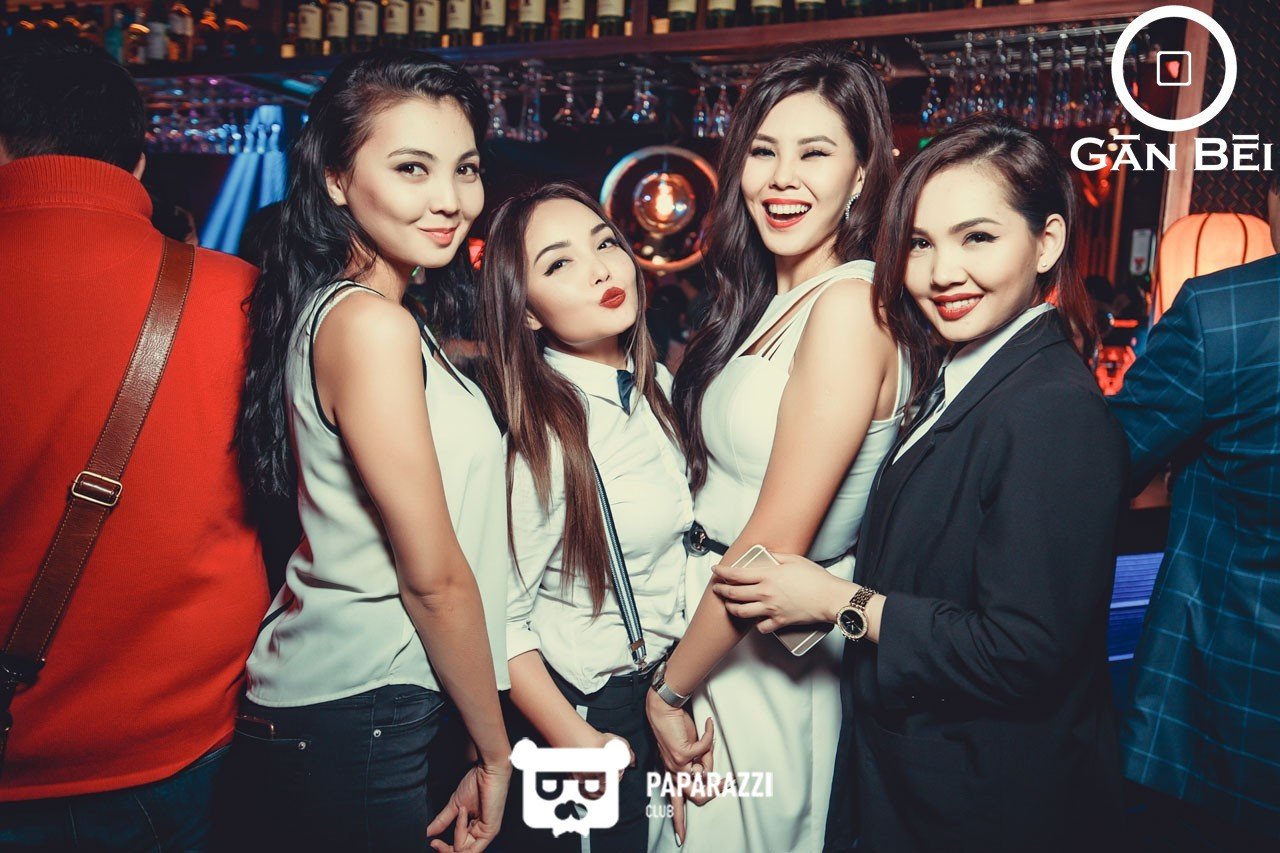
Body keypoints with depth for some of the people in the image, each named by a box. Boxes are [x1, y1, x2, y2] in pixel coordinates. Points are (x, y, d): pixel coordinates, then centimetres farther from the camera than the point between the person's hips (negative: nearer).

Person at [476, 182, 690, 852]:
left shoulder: (660, 388, -2)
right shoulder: (536, 434, -25)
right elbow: (499, 617, -20)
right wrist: (579, 745, -18)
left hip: (675, 683, 7)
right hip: (587, 707, -7)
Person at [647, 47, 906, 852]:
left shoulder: (849, 304, -21)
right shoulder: (768, 301, 6)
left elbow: (775, 545, -22)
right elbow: (723, 495, 6)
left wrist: (669, 690, -12)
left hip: (760, 657, -8)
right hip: (711, 622, 8)